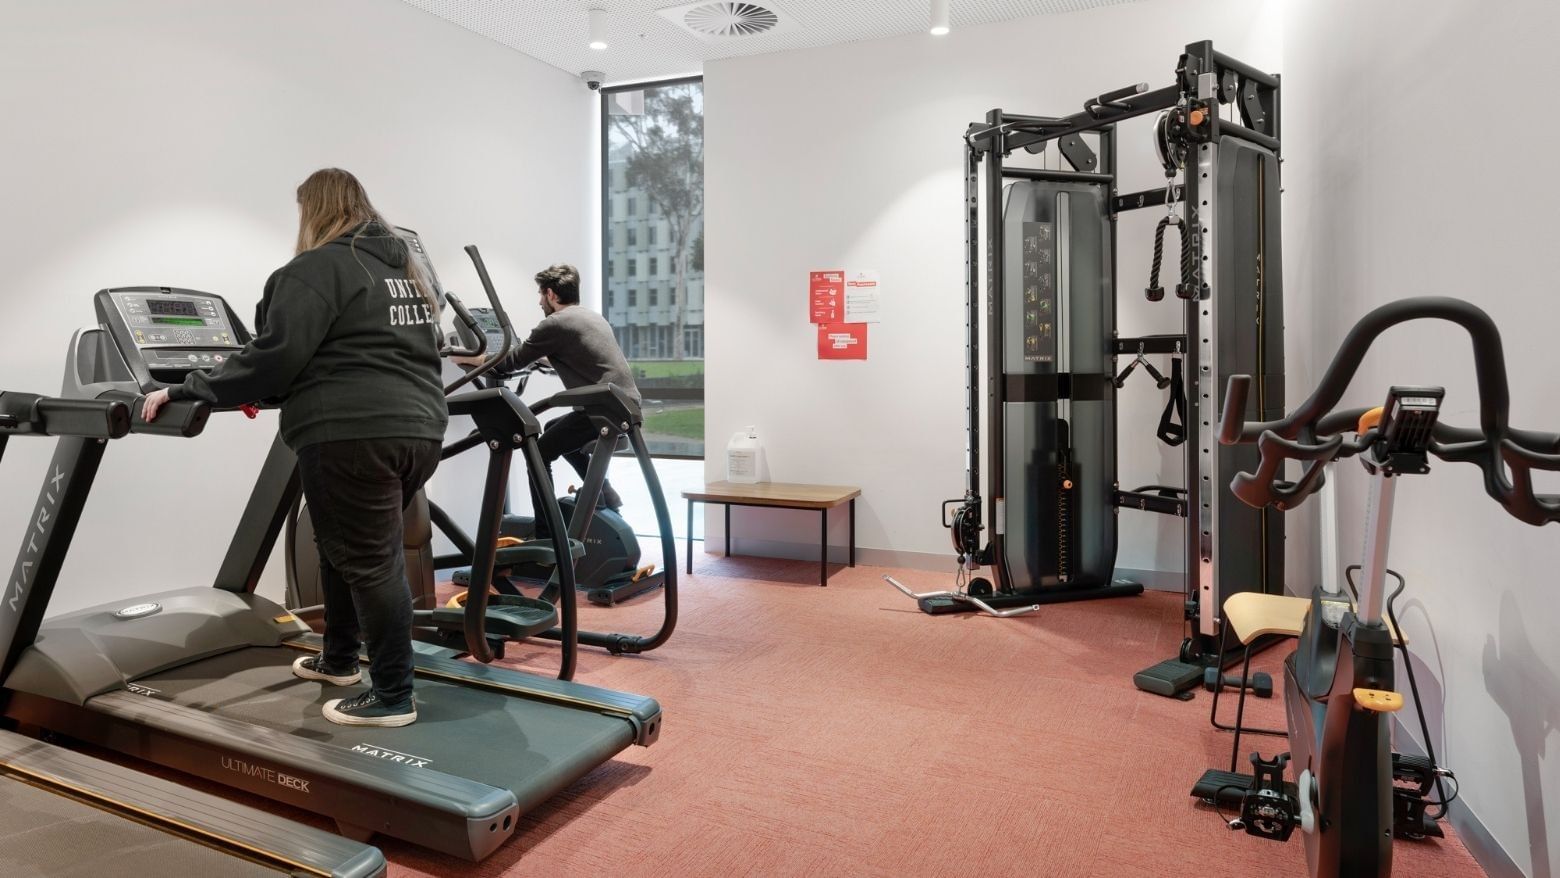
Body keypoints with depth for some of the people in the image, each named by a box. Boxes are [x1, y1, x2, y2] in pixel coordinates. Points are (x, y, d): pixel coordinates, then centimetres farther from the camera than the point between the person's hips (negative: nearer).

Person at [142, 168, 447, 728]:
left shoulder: (318, 268, -5)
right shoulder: (403, 267, 20)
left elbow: (276, 355, -14)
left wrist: (191, 391, -6)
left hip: (354, 436, -9)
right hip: (417, 428, 9)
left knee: (369, 561, -2)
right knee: (347, 545, 23)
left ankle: (393, 697, 6)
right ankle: (339, 659, 36)